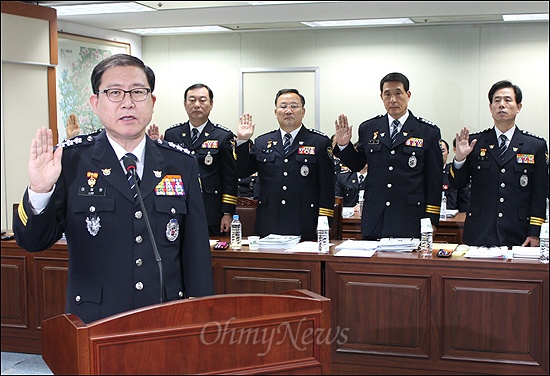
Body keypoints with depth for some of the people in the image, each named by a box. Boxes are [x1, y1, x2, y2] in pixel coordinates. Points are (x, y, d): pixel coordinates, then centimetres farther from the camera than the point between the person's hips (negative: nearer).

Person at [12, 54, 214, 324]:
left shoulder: (182, 165, 3)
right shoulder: (69, 160, -4)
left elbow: (197, 251, 5)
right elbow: (32, 242, -7)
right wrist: (39, 192, -25)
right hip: (94, 322, -2)